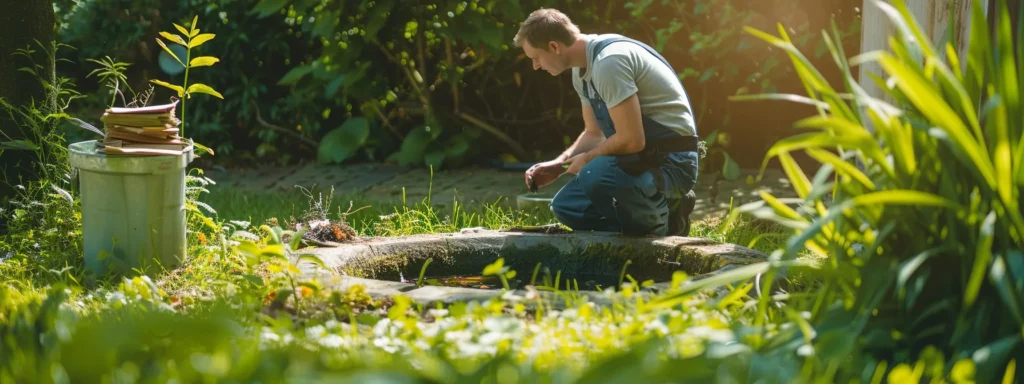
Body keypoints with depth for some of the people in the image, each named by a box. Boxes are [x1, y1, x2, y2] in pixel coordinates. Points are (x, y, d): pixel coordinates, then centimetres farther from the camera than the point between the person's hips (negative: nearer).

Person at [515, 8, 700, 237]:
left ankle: (659, 225, -9)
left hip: (672, 160, -10)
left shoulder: (608, 62, -22)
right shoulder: (583, 68, 9)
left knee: (595, 177, -35)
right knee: (566, 205, 8)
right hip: (643, 155, 10)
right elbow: (595, 134, 21)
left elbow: (631, 140, -26)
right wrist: (557, 165, 6)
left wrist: (587, 159, -9)